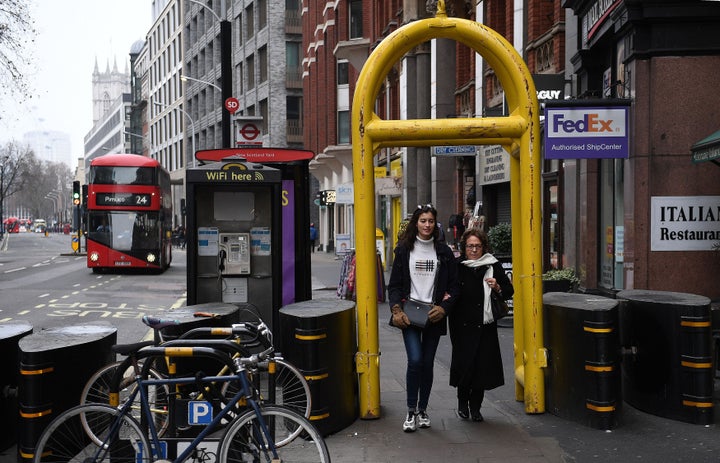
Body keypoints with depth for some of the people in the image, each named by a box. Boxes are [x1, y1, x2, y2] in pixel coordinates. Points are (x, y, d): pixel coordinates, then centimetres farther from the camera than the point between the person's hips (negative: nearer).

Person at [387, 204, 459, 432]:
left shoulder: (444, 251, 6)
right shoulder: (404, 249, 4)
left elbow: (453, 285, 6)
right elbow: (394, 283, 3)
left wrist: (443, 307, -8)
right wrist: (397, 310, -10)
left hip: (433, 315, 2)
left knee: (427, 363, 7)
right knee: (415, 360, -13)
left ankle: (423, 410, 22)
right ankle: (411, 411, 2)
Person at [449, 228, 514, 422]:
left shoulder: (493, 266, 4)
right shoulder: (456, 266, 2)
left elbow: (509, 291, 10)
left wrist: (497, 287, -10)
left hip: (485, 326, 1)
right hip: (462, 324, -1)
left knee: (483, 365, 0)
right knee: (464, 364, -2)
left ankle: (475, 406, 18)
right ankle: (463, 403, 23)